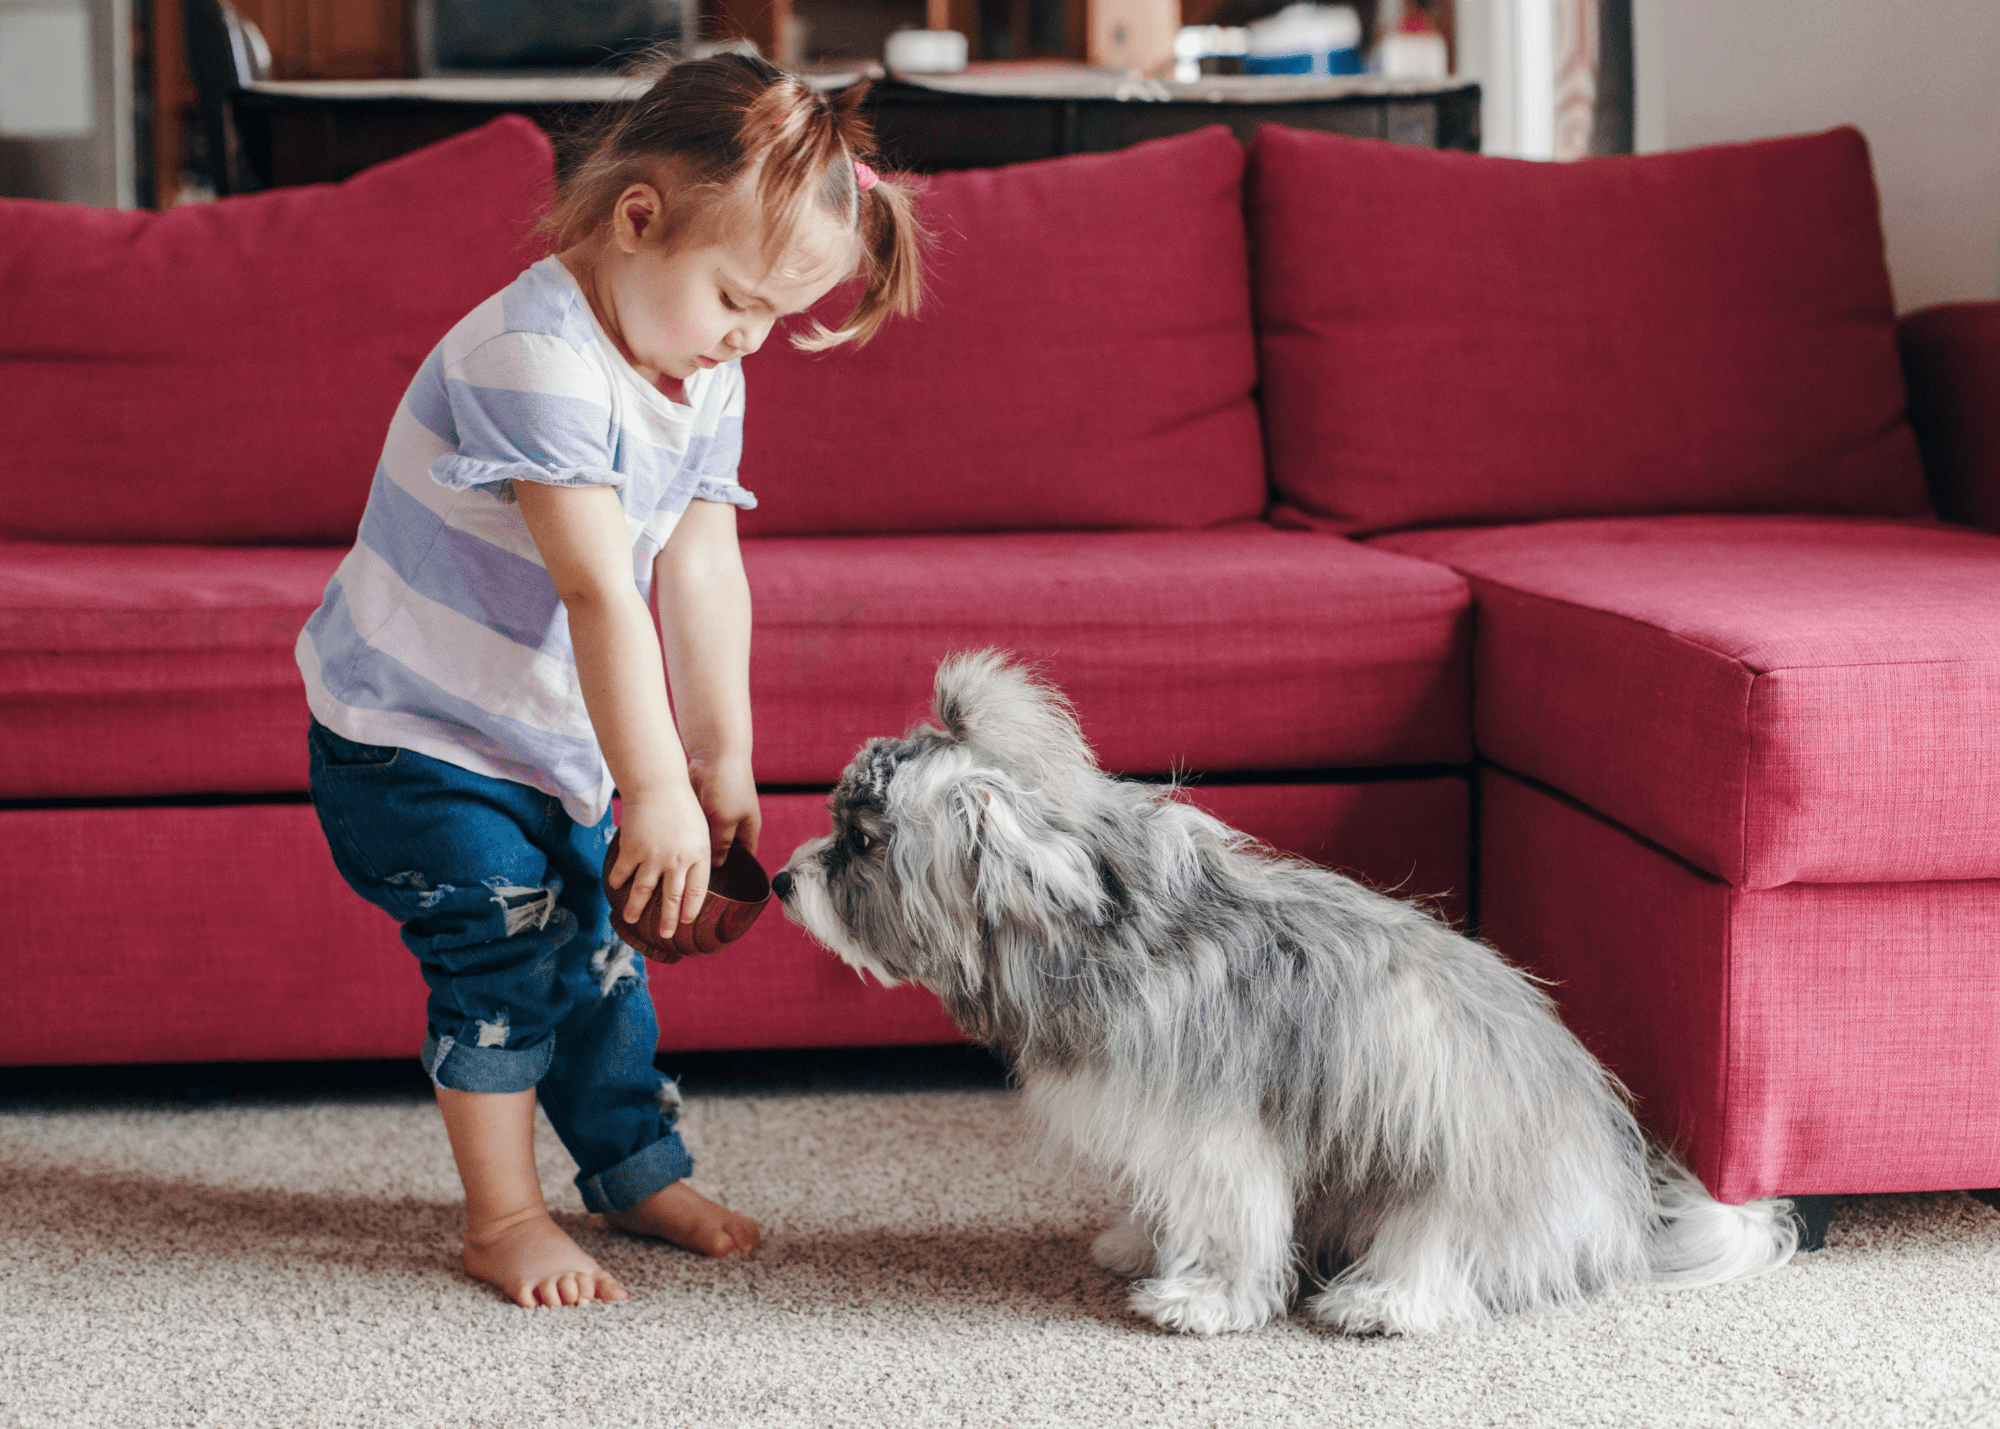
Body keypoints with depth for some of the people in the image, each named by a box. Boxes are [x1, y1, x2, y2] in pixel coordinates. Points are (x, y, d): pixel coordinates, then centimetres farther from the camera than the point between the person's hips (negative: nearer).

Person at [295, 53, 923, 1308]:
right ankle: (505, 1220, 3)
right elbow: (601, 592, -33)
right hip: (415, 734, -8)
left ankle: (638, 1170, 32)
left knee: (593, 944, 16)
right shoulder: (535, 358, -31)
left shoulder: (704, 381, -2)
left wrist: (724, 757, -6)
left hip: (546, 739, 8)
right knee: (502, 948, -10)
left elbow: (701, 569, -3)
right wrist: (657, 790, -34)